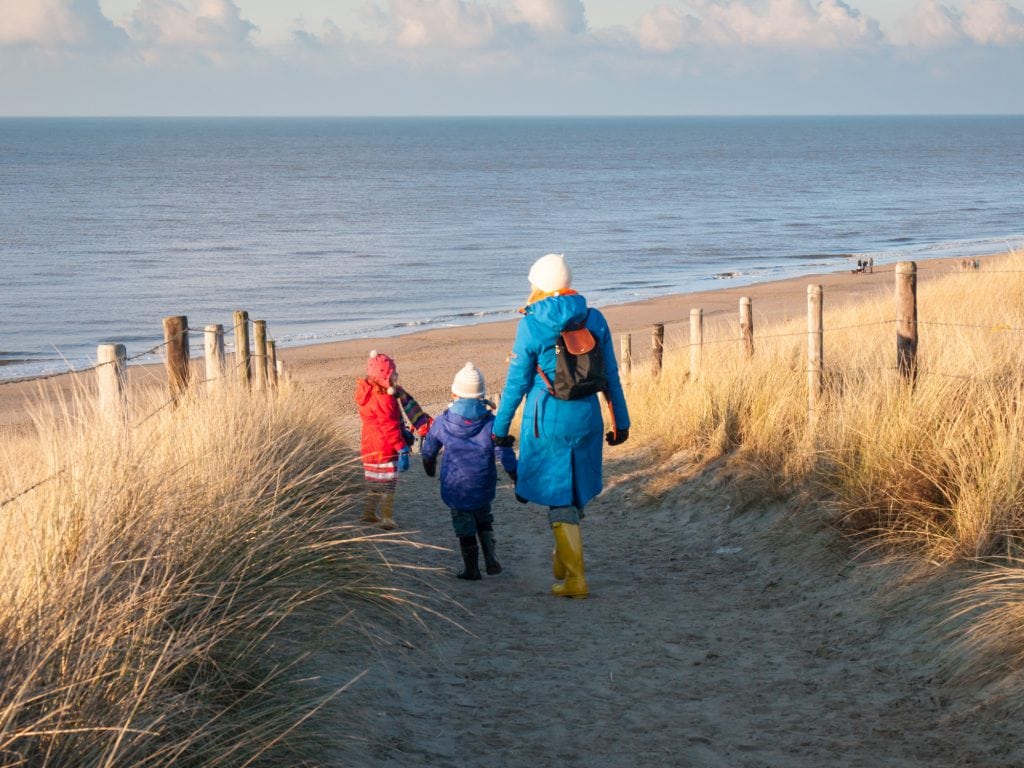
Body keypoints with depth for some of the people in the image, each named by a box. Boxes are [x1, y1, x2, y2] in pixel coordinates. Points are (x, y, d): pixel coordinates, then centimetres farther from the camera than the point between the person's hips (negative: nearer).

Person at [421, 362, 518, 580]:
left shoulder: (442, 423, -7)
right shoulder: (491, 424, -11)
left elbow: (428, 450, 9)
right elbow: (506, 455, -10)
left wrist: (429, 467, 31)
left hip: (455, 487, -1)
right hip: (483, 488, 1)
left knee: (465, 527, 11)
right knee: (484, 521, 23)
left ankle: (471, 569, 16)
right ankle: (490, 560, 11)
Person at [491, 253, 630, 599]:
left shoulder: (531, 325, -11)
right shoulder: (595, 320, -1)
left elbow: (517, 382, -6)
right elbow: (611, 376, 4)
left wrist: (500, 427, 4)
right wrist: (621, 421, 14)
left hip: (548, 420, -4)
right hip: (586, 417, 4)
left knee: (558, 496, 4)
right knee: (578, 489, 21)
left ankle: (575, 578, 2)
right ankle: (563, 558, 36)